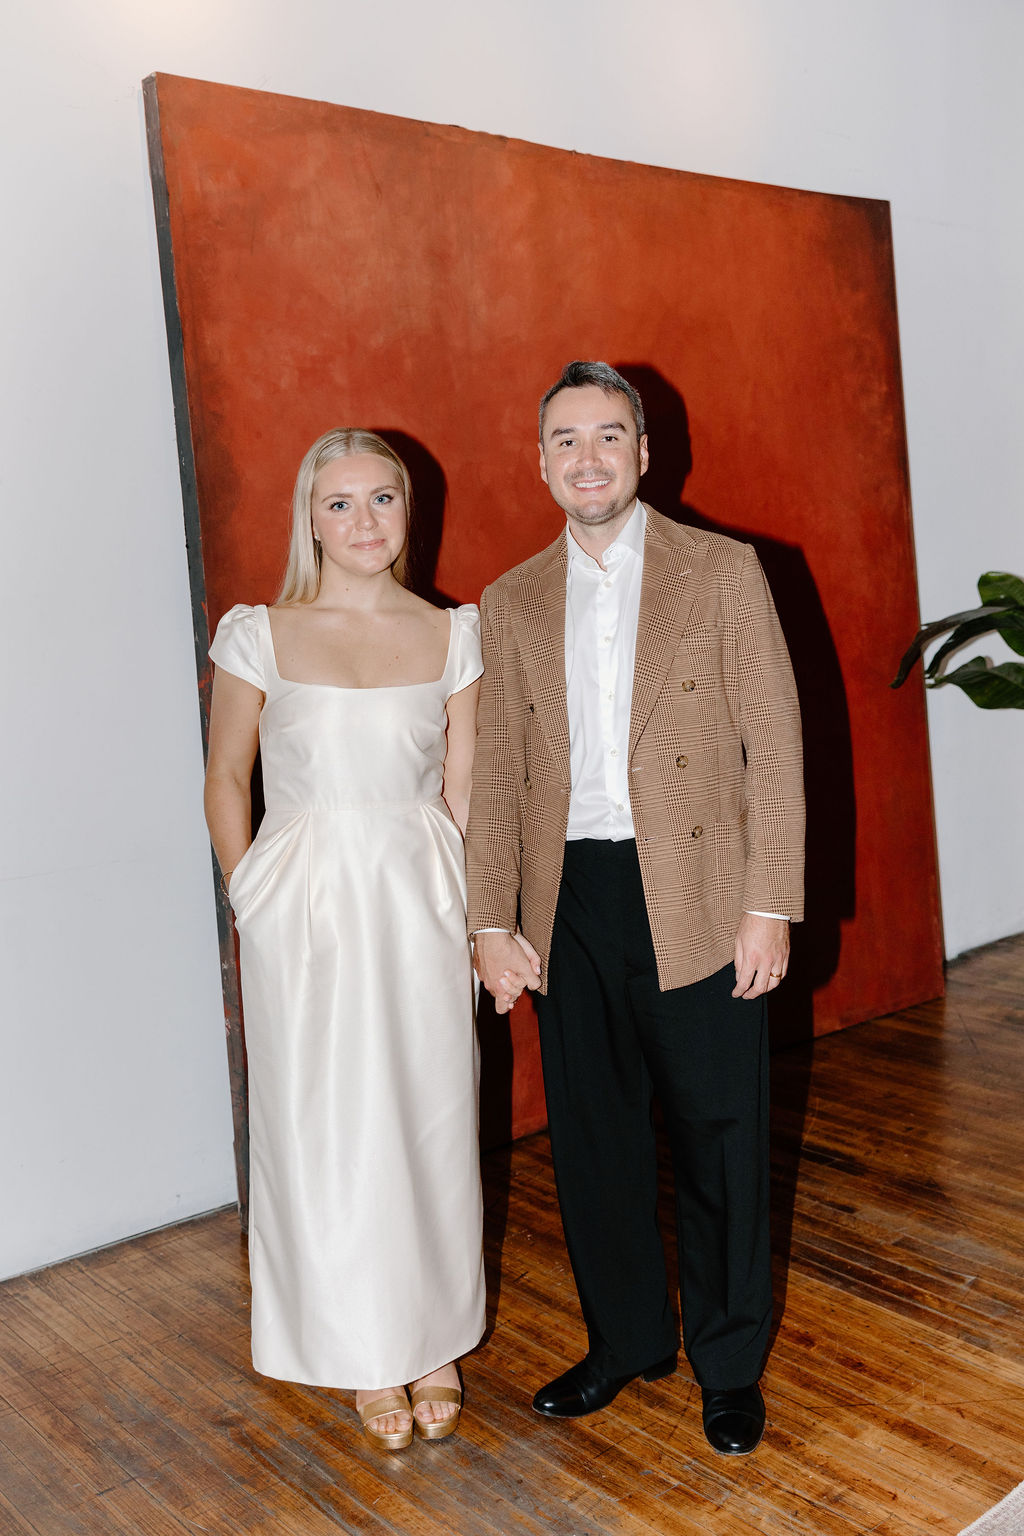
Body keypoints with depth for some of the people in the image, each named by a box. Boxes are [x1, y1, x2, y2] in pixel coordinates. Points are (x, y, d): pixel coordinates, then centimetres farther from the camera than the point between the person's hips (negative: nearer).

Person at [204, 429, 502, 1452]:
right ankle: (372, 1358, 27)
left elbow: (463, 789, 5)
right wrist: (250, 898, -2)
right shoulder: (259, 635, -2)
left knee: (431, 1121, 10)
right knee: (328, 1130, 6)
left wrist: (475, 912, 0)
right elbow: (225, 777, 5)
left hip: (420, 899, 2)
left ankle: (436, 1341, 31)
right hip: (305, 906, -1)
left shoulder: (451, 635, 3)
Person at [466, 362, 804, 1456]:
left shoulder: (723, 571, -1)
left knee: (718, 1139, 8)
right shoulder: (511, 603, 8)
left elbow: (774, 746, -4)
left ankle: (728, 1363, 30)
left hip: (697, 899, -3)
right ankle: (626, 1339, 35)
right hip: (569, 905, 3)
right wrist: (491, 921, 2)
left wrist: (769, 908, -9)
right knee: (592, 1137, 14)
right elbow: (495, 774, 8)